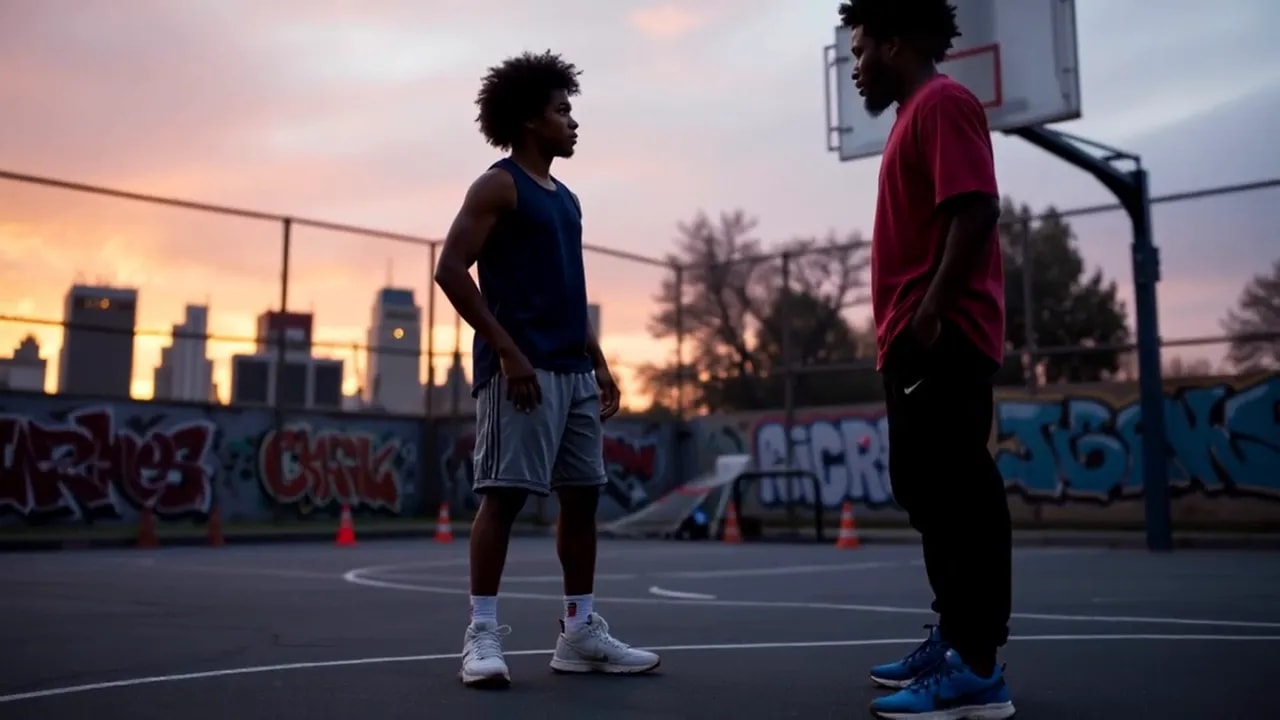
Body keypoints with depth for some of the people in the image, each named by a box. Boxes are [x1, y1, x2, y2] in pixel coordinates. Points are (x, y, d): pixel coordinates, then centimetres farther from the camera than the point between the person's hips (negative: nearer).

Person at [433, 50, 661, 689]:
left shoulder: (566, 199, 22)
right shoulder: (498, 186, -3)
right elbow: (451, 269, -12)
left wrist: (599, 363, 17)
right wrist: (507, 351, -18)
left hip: (574, 372, 9)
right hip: (522, 368, -8)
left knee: (581, 495, 8)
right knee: (503, 494, -7)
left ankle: (580, 631, 16)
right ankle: (483, 634, 1)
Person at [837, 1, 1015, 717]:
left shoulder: (942, 102, -5)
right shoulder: (917, 114, 24)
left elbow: (976, 210, -18)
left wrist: (930, 312, -23)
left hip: (942, 338, -11)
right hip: (916, 342, 11)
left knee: (958, 492, -10)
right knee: (929, 490, 12)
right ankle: (953, 640, 21)